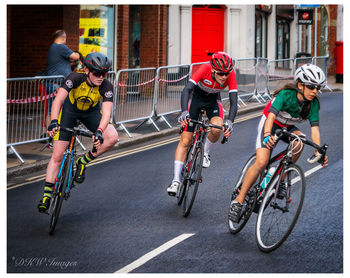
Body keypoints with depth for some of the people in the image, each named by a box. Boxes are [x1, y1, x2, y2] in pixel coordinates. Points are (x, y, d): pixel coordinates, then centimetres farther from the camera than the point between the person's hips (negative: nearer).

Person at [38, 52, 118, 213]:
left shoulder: (106, 87, -28)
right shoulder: (75, 78, -32)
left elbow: (106, 112, -37)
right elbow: (58, 99, -42)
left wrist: (99, 131, -55)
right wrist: (54, 121, -58)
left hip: (91, 112, 2)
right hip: (69, 110, -2)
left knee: (112, 138, -24)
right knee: (57, 156, -8)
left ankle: (83, 162, -2)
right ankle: (47, 195, 2)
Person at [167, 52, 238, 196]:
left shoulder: (230, 75, -29)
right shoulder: (205, 69, -34)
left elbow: (233, 102, -31)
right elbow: (186, 89, -42)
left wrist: (230, 122, -48)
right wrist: (184, 112, -57)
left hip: (213, 99, 2)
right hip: (196, 96, -1)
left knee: (217, 129, -29)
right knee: (185, 141, -9)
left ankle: (205, 152, 5)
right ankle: (176, 180, -5)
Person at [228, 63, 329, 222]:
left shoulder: (313, 103, -18)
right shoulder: (286, 94, -30)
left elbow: (314, 128, -24)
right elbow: (271, 116, -41)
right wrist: (267, 135, -60)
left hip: (288, 128, 4)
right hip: (270, 125, -4)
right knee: (262, 162, -22)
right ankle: (238, 201, -13)